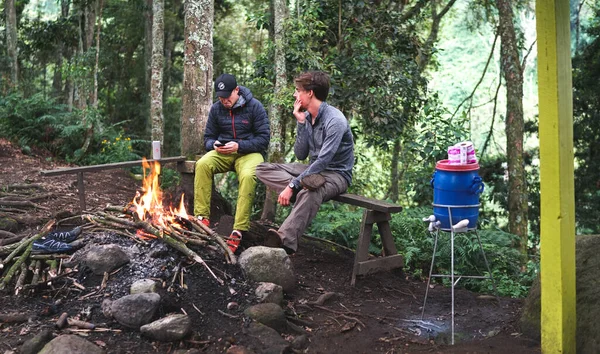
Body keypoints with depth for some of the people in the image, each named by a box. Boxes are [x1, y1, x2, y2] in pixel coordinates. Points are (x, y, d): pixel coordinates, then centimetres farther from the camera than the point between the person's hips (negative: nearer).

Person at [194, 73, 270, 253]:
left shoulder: (255, 106, -5)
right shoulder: (216, 108, 7)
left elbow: (263, 139, -8)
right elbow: (208, 138, 14)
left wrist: (239, 146, -21)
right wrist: (214, 145, -11)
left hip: (249, 153, -4)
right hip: (223, 153, 4)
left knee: (248, 176, -38)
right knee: (202, 164, -29)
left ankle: (239, 231, -38)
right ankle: (202, 218, -27)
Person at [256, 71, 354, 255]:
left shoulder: (335, 120, -21)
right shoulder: (307, 116, 4)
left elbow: (323, 161, -26)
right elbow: (301, 155, 2)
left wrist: (292, 186, -29)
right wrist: (300, 123, -9)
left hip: (336, 174, -8)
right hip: (313, 169, 8)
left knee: (309, 194, -42)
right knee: (263, 169, -5)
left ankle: (284, 241, -52)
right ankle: (303, 185, -29)